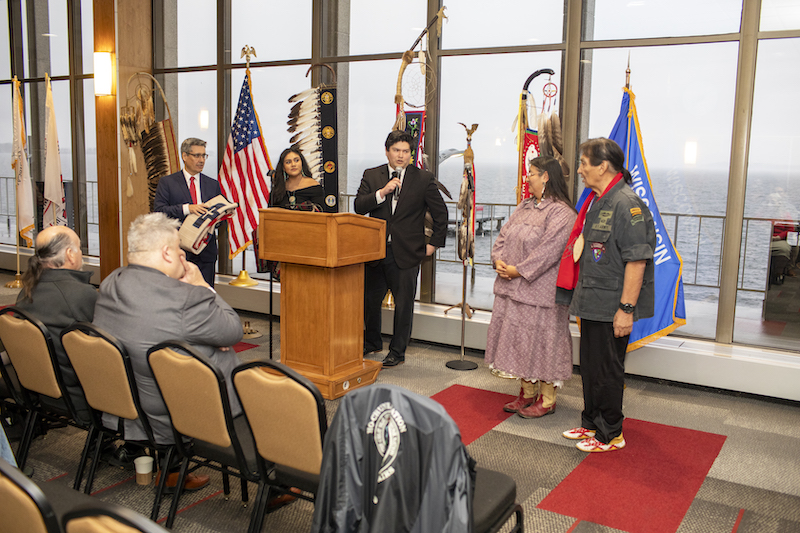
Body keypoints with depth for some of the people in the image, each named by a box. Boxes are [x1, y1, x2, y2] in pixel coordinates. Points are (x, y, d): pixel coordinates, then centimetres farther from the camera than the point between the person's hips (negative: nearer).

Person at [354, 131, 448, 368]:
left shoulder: (424, 179, -1)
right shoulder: (371, 176, 5)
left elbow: (441, 213, 5)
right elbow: (359, 206, -5)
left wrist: (434, 243, 2)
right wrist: (382, 192, -18)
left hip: (406, 254, -3)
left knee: (403, 304, 4)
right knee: (369, 299, 14)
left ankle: (397, 352, 20)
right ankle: (372, 342, 37)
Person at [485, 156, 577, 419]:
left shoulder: (561, 212, -13)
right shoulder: (525, 207, 15)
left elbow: (549, 249, -21)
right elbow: (503, 236, 14)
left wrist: (519, 270, -19)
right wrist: (499, 261, -4)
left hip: (541, 290, -8)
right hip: (514, 287, 9)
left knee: (542, 340, -1)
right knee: (519, 338, 14)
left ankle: (547, 399, 12)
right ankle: (527, 392, 27)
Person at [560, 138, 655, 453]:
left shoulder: (627, 204, -18)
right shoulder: (596, 202, 13)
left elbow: (637, 261, -23)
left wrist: (626, 309, -24)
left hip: (612, 306, -9)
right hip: (592, 303, 9)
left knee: (607, 370, 2)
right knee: (590, 365, 18)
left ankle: (610, 434, 18)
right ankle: (591, 424, 33)